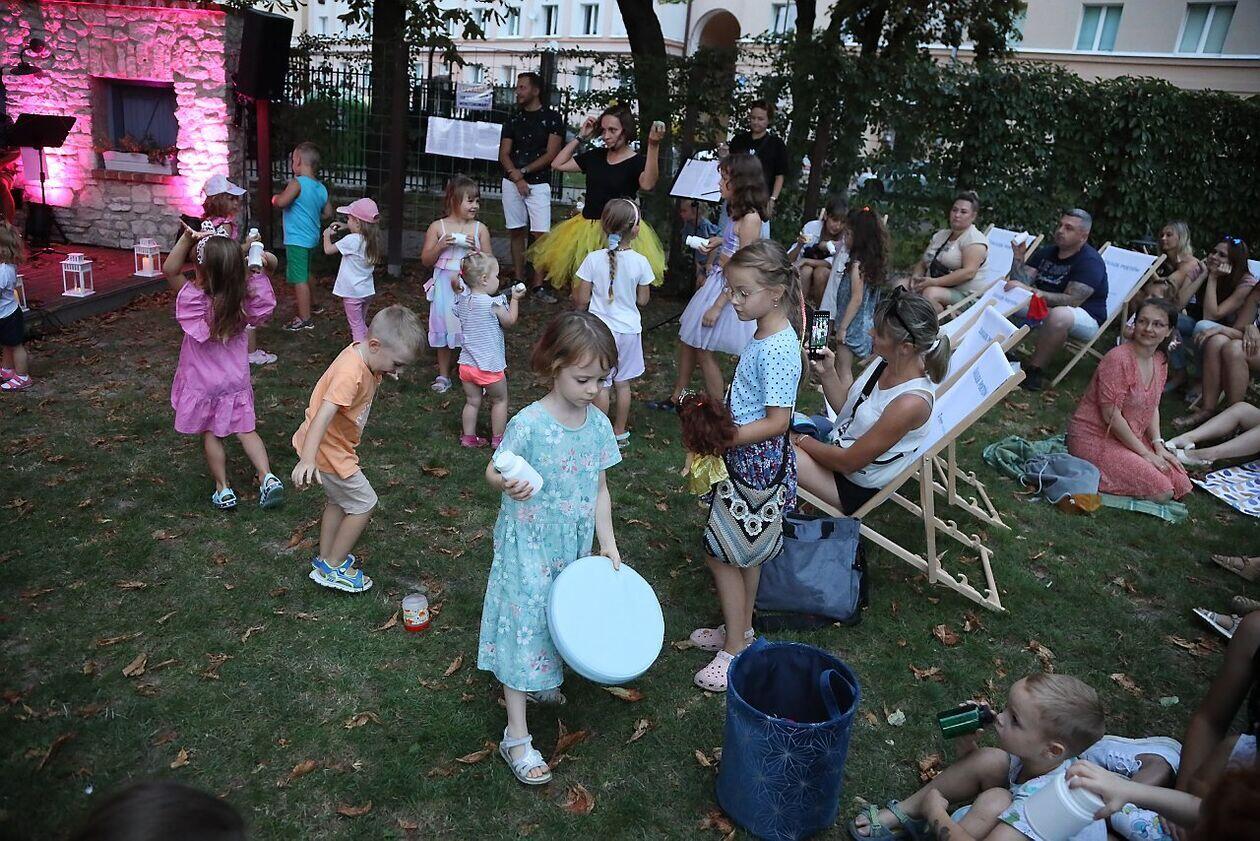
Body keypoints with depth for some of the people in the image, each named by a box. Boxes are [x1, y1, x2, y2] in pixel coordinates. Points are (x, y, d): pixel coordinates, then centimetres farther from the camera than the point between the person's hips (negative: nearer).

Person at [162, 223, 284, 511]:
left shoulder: (196, 299, -26)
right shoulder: (245, 297, -15)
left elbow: (169, 269, -23)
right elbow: (270, 263, -5)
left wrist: (187, 238, -32)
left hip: (204, 384, -3)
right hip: (236, 380, 3)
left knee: (211, 435, 14)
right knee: (246, 431, 13)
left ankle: (223, 490, 18)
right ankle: (268, 477, -1)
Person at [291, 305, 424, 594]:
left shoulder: (361, 352, -7)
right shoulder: (351, 373, -33)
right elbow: (323, 416, -42)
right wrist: (308, 460, -49)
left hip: (334, 444, 10)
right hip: (328, 450, -10)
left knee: (338, 500, 25)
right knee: (364, 504, 2)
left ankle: (325, 558, 42)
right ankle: (333, 568, 14)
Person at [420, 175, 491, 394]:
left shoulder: (480, 229, -1)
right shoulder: (437, 227, -2)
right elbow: (426, 260, -1)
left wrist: (475, 250, -16)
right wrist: (441, 245, -16)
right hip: (445, 287, 1)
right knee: (444, 329, 11)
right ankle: (443, 375, 26)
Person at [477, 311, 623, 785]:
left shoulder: (599, 424, -5)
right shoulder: (528, 425, -22)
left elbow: (600, 488, 4)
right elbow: (493, 473, -12)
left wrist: (608, 544, 2)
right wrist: (507, 484, -35)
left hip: (573, 548, 6)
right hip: (527, 547, -5)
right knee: (524, 627, 3)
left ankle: (540, 682, 50)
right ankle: (516, 738, 15)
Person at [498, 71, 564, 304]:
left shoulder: (552, 118, 0)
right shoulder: (513, 119, 11)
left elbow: (552, 154, -7)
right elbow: (504, 154, 6)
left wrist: (523, 171, -9)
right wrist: (517, 177, -11)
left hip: (538, 183, -4)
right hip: (512, 182, 4)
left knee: (540, 234, -10)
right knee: (517, 232, 7)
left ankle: (537, 286, -7)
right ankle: (519, 281, 14)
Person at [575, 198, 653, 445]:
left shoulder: (594, 259, -14)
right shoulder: (640, 262, -12)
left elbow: (582, 299, -8)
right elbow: (642, 300, -2)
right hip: (629, 329, 2)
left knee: (602, 385, 8)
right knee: (623, 383, 15)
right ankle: (620, 433, 27)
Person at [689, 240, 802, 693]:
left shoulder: (777, 349, -25)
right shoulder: (764, 336, 4)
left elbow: (777, 422, -25)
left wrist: (723, 439, -23)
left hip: (759, 464, -9)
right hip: (749, 458, 9)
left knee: (720, 553, 2)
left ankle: (734, 650, 16)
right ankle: (741, 627, 39)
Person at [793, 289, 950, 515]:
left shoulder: (911, 402, -33)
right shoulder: (886, 361, -10)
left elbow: (847, 462, -24)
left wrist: (801, 440, -11)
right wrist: (827, 372, -13)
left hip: (853, 487, -8)